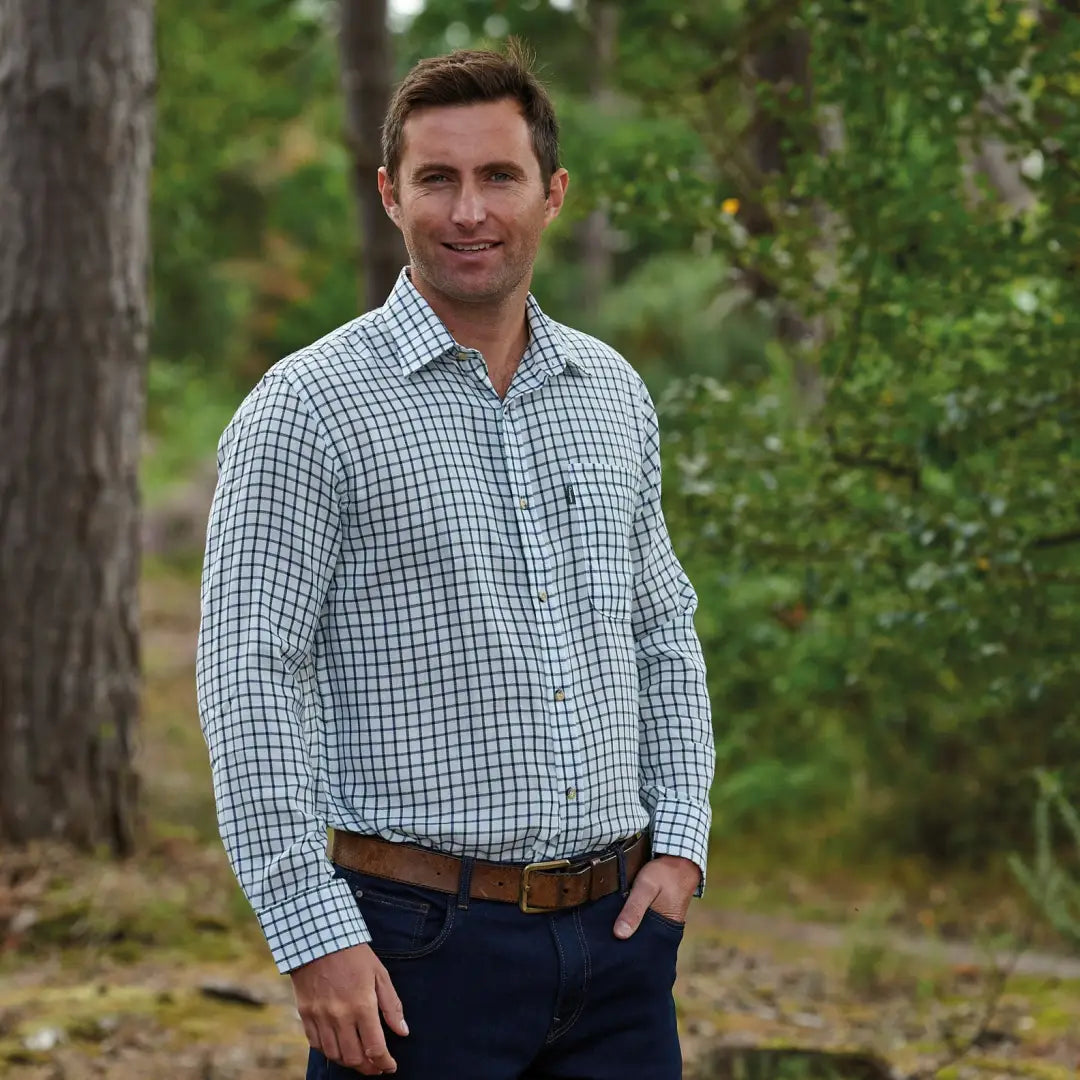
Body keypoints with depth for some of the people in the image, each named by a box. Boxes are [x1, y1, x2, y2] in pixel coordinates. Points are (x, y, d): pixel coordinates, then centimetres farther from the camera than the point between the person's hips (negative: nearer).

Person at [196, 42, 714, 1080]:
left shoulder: (613, 393, 11)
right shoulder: (307, 409, -7)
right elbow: (251, 685, -11)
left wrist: (679, 839, 7)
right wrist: (314, 938, -16)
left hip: (617, 927, 5)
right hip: (423, 942, -5)